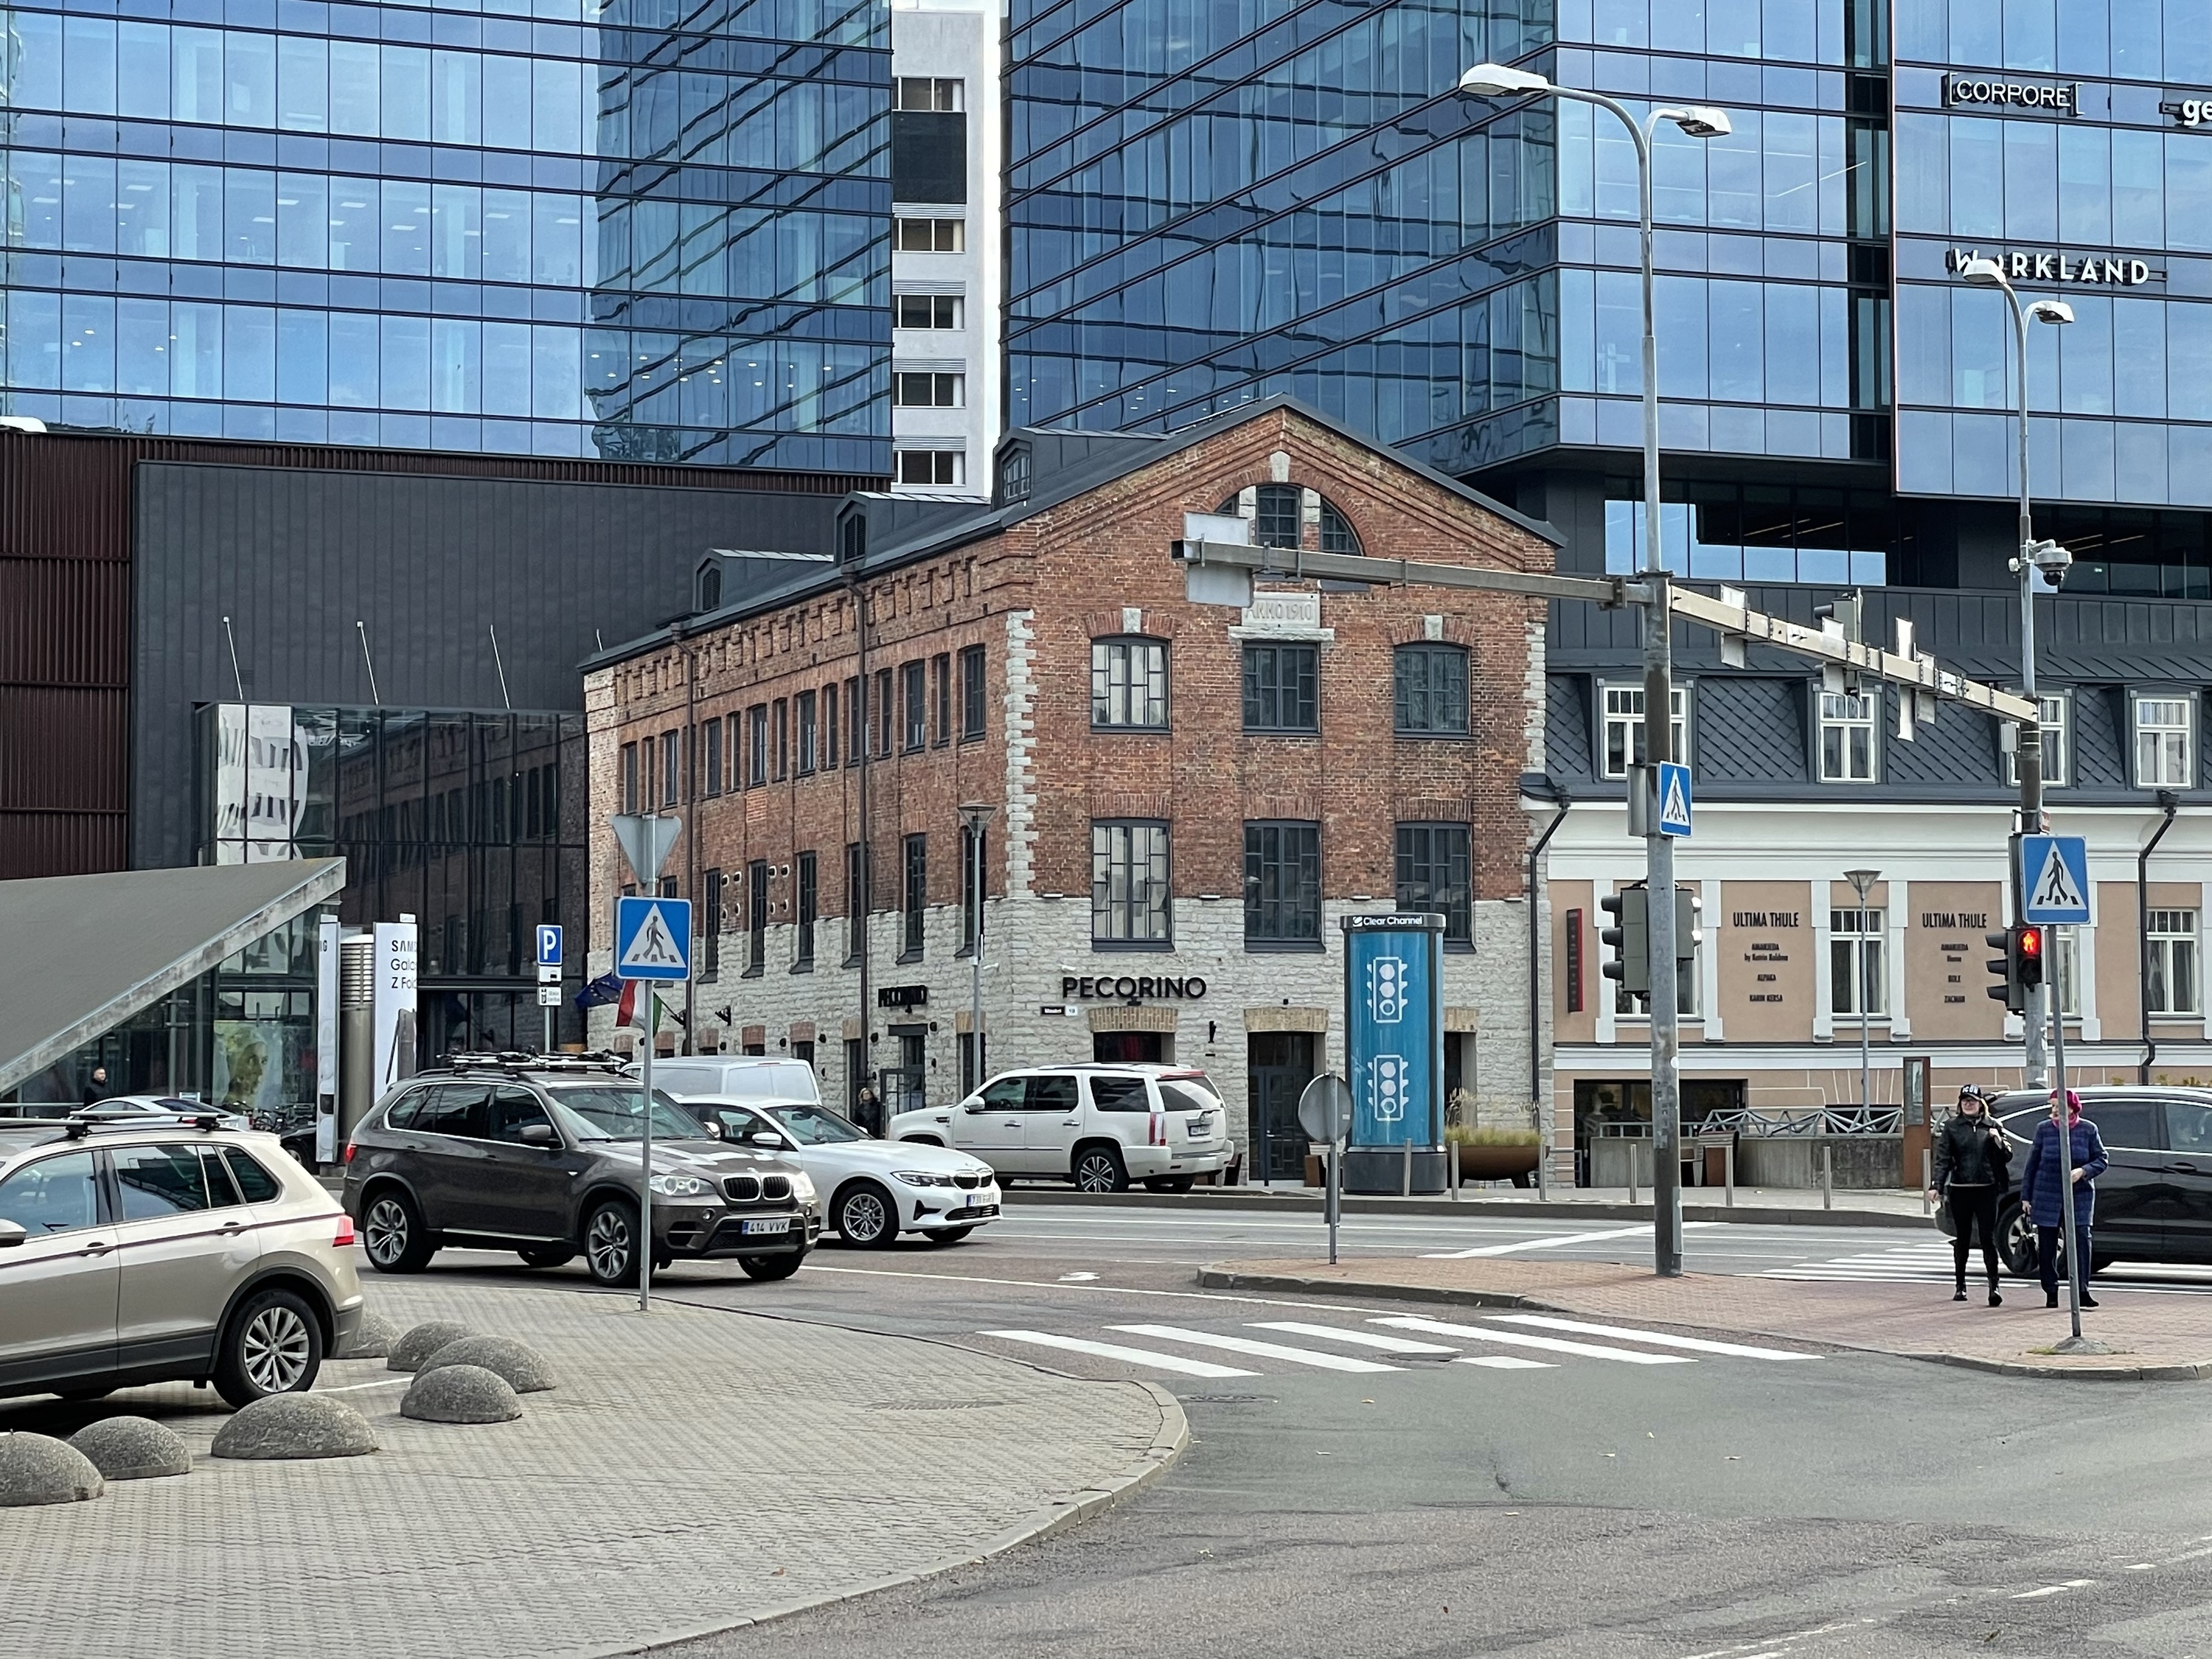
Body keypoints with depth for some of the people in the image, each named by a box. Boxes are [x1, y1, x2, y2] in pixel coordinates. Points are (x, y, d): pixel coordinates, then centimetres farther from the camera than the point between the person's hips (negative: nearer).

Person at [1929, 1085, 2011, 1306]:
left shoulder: (1992, 1125, 7)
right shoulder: (1952, 1127, 5)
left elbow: (2007, 1157, 10)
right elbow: (1943, 1159, 1)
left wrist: (1999, 1142, -10)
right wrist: (1937, 1186, -10)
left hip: (1986, 1189, -1)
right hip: (1960, 1189, 1)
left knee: (1988, 1238, -7)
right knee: (1962, 1238, 8)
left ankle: (1994, 1286, -12)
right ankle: (1961, 1286, 16)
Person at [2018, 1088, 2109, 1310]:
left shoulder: (2088, 1130, 0)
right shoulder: (2044, 1130, 3)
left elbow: (2101, 1160, 4)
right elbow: (2031, 1164, 7)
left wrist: (2083, 1171, -16)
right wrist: (2026, 1196, 5)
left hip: (2080, 1196, -1)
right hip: (2047, 1196, 1)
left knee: (2081, 1240, -10)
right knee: (2047, 1246, 2)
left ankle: (2082, 1290, -6)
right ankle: (2051, 1292, 12)